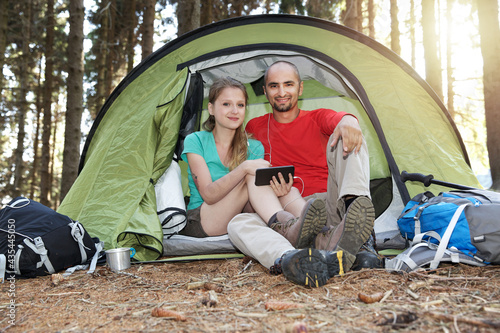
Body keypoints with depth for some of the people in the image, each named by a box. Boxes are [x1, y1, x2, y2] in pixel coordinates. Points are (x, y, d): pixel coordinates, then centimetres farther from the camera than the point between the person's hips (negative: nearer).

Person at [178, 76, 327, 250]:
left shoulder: (254, 148, 5)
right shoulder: (195, 141, -7)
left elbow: (254, 200, -6)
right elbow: (208, 195, -19)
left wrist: (274, 191, -30)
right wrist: (243, 168, -34)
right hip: (198, 223, -4)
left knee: (287, 190, -24)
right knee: (252, 176, -28)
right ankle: (284, 226, -49)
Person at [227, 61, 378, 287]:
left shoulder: (318, 119, 13)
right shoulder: (254, 128, 18)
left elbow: (340, 119, -13)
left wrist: (348, 121, -39)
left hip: (329, 204, 0)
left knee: (346, 137, -19)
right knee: (238, 224, -28)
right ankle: (286, 258, -59)